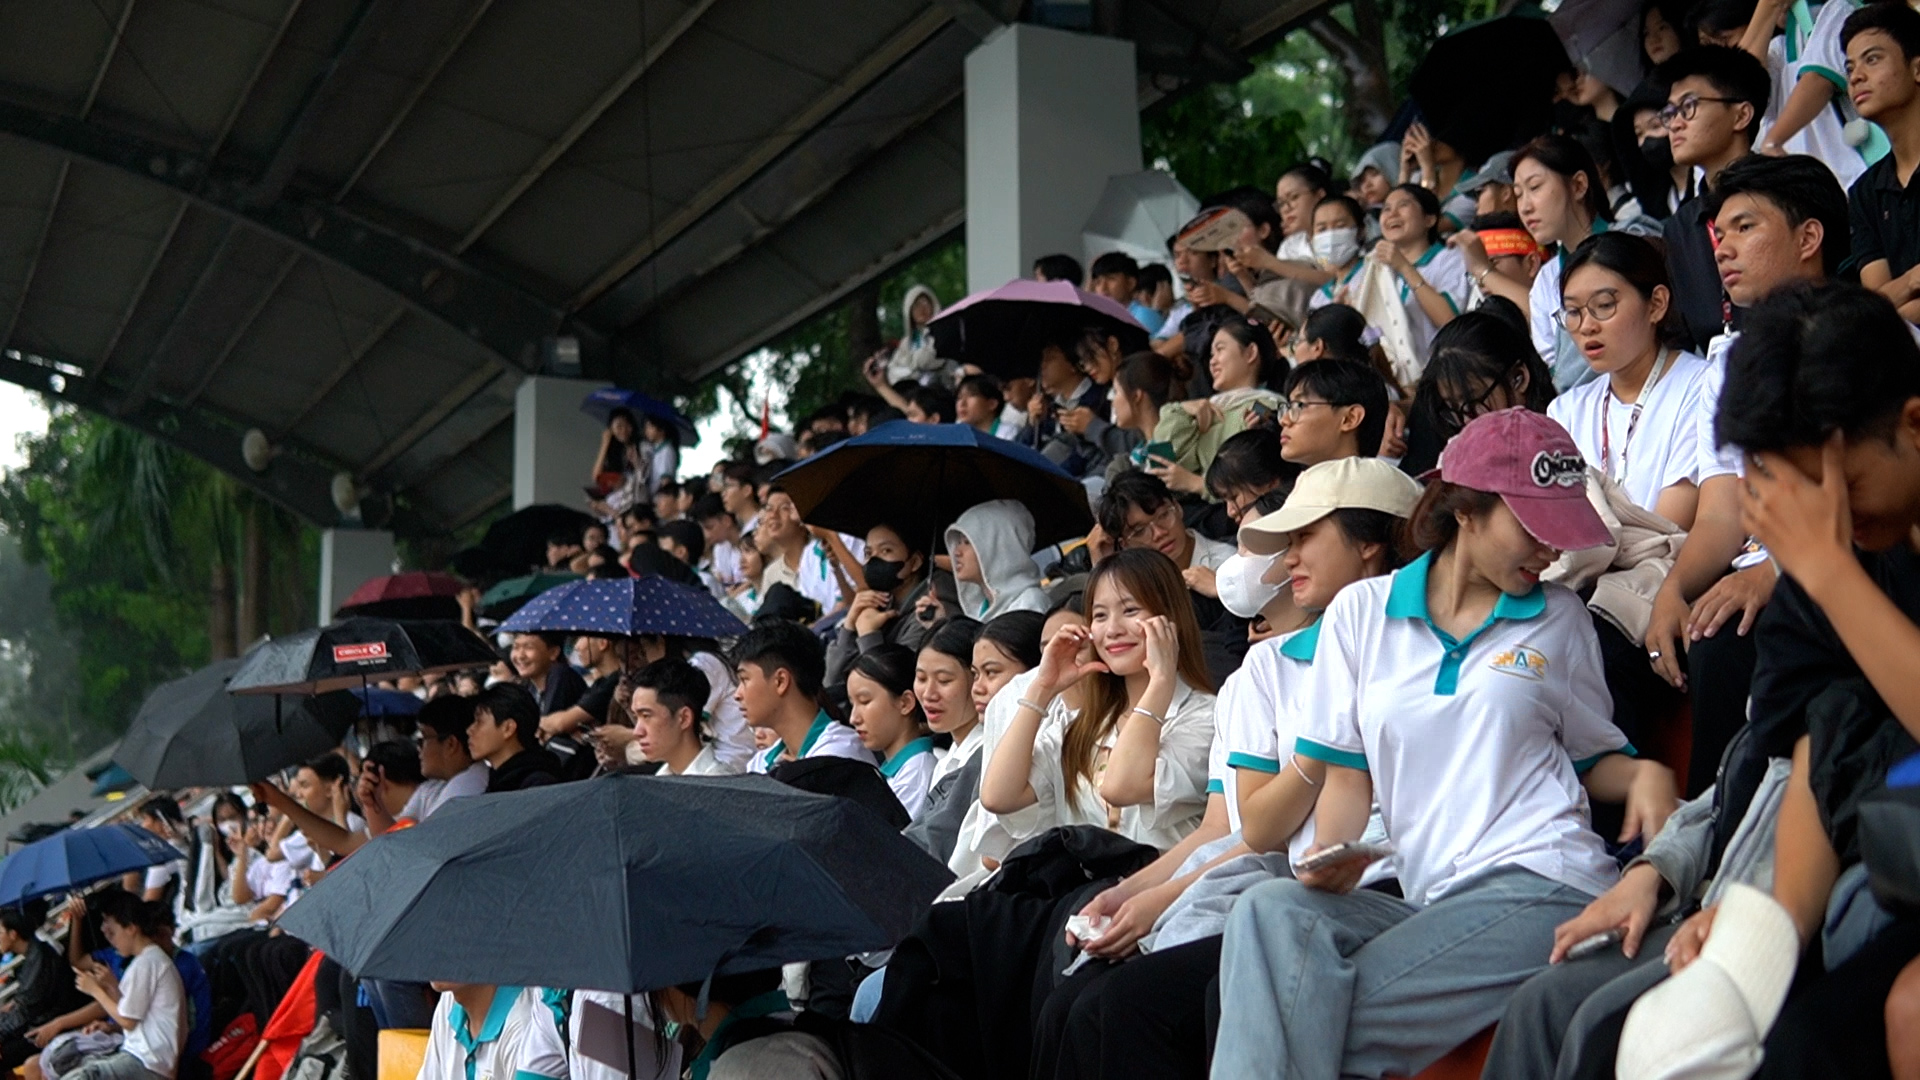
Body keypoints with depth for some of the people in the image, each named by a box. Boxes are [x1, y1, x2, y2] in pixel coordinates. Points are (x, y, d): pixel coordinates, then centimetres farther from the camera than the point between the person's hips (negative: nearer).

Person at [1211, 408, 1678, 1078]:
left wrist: (1645, 775, -4)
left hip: (1541, 880, -3)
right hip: (1423, 896, 3)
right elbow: (1348, 774, 11)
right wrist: (1329, 856, -8)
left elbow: (1592, 760, 19)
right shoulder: (1361, 612, 12)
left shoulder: (1560, 619, 13)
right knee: (1270, 910, -29)